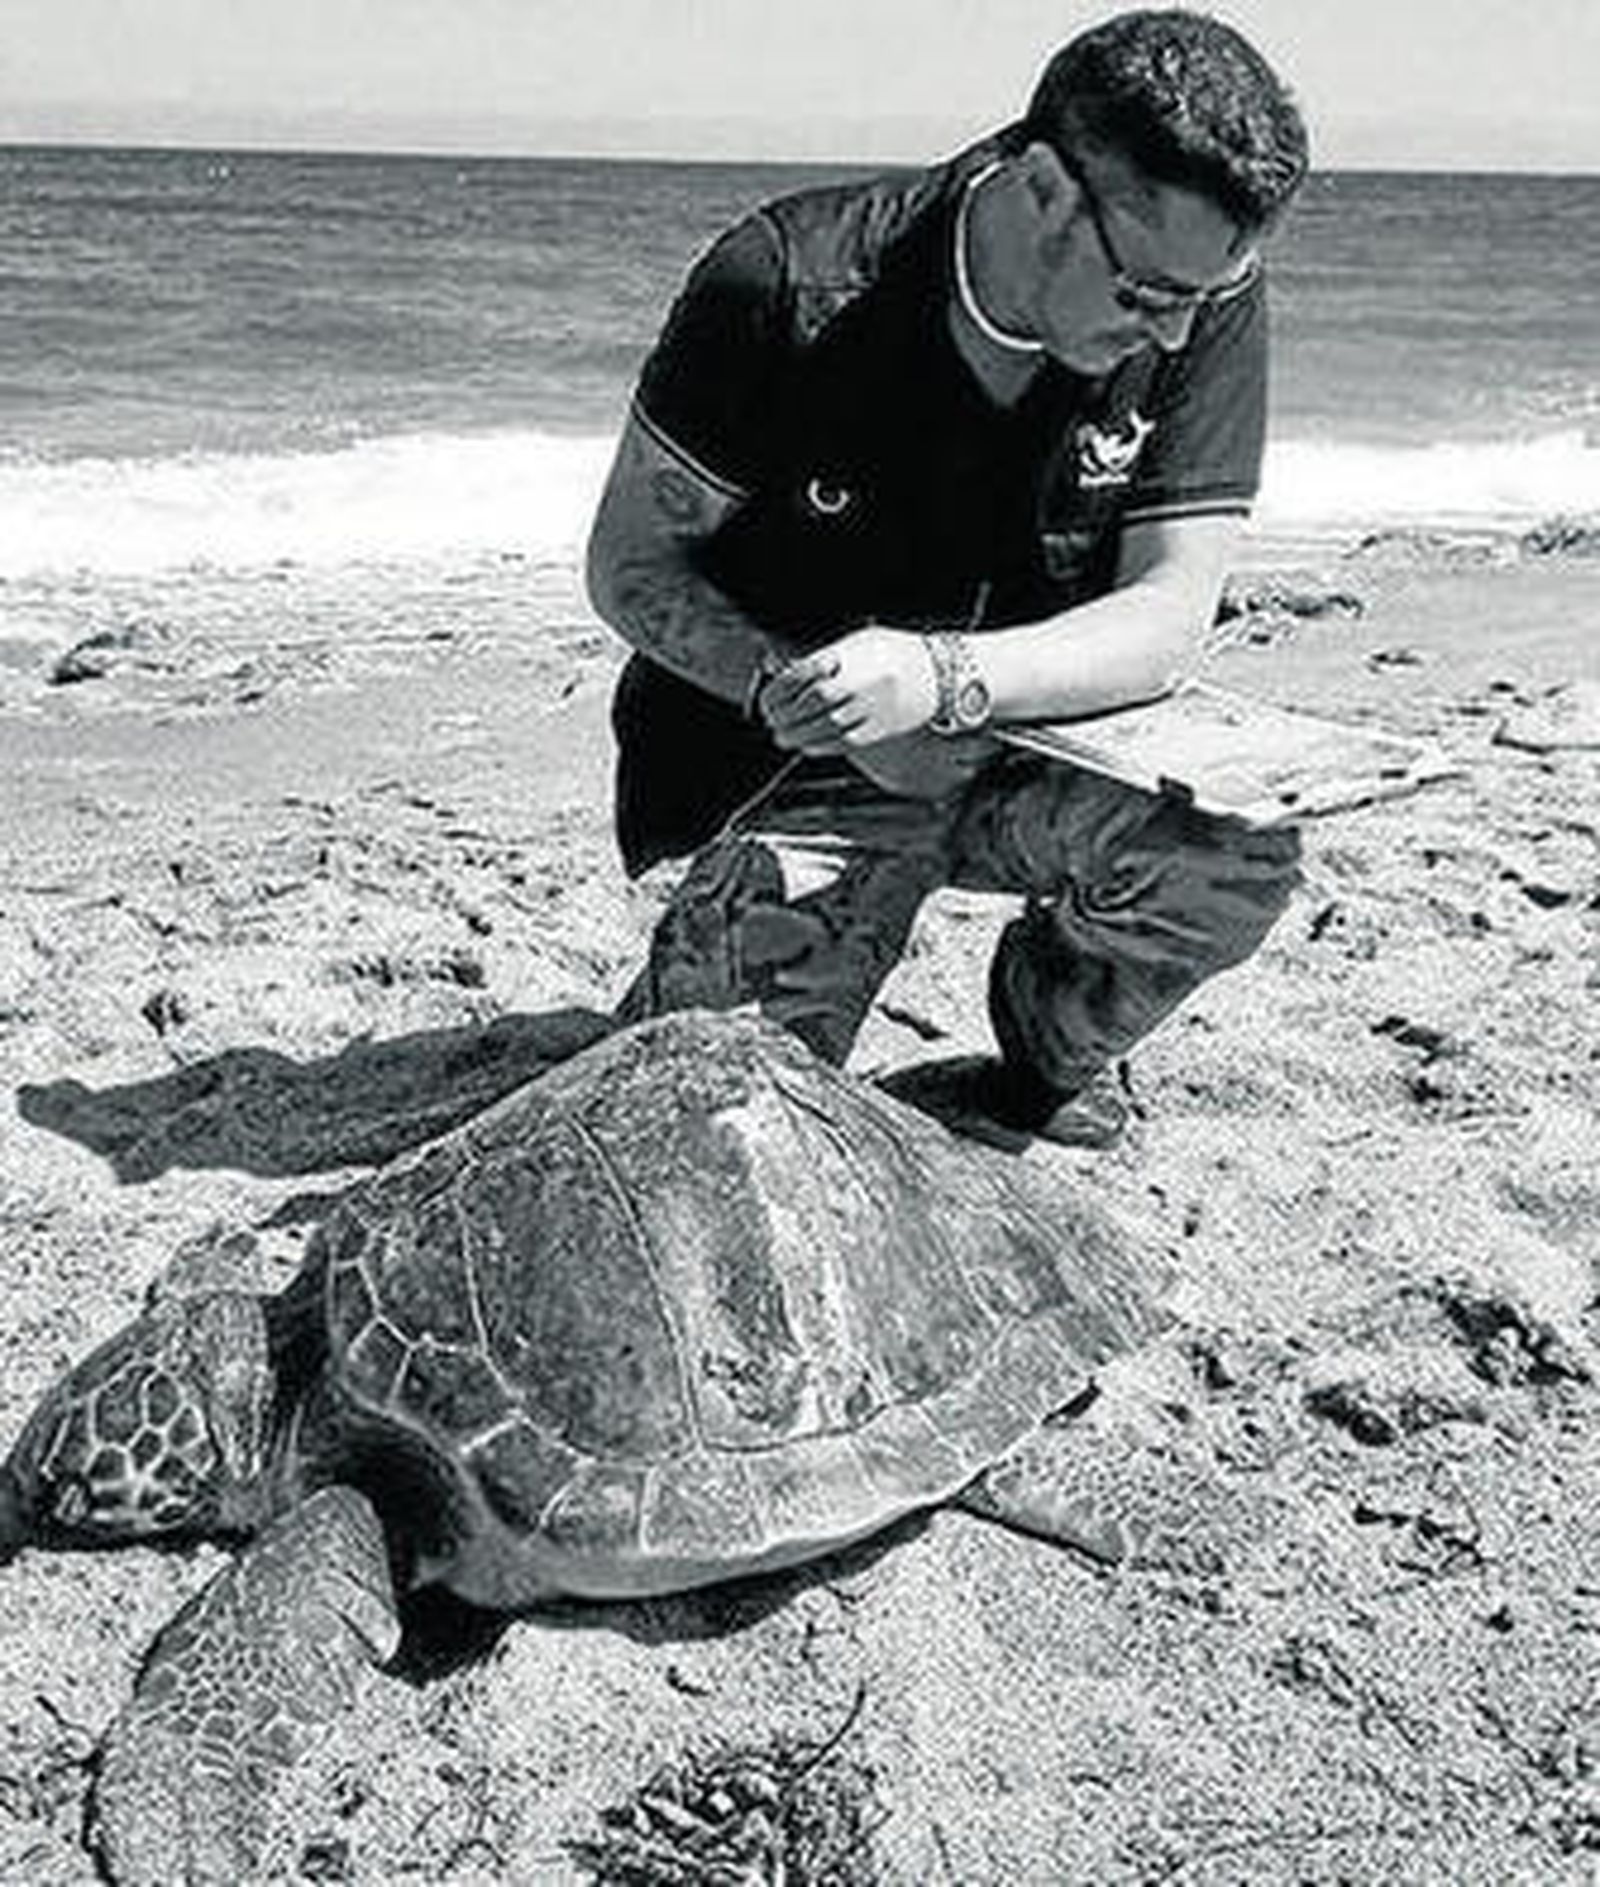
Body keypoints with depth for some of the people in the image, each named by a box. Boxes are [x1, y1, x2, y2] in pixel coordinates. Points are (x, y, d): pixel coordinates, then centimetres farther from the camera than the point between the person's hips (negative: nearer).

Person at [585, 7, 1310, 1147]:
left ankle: (1049, 1064, 6)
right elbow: (631, 567, -11)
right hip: (793, 757, -2)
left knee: (1234, 852, -28)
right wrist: (792, 689, -30)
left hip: (1035, 747, 2)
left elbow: (1169, 622, -18)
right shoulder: (789, 284, -19)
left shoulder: (1207, 302, -13)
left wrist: (940, 677, -36)